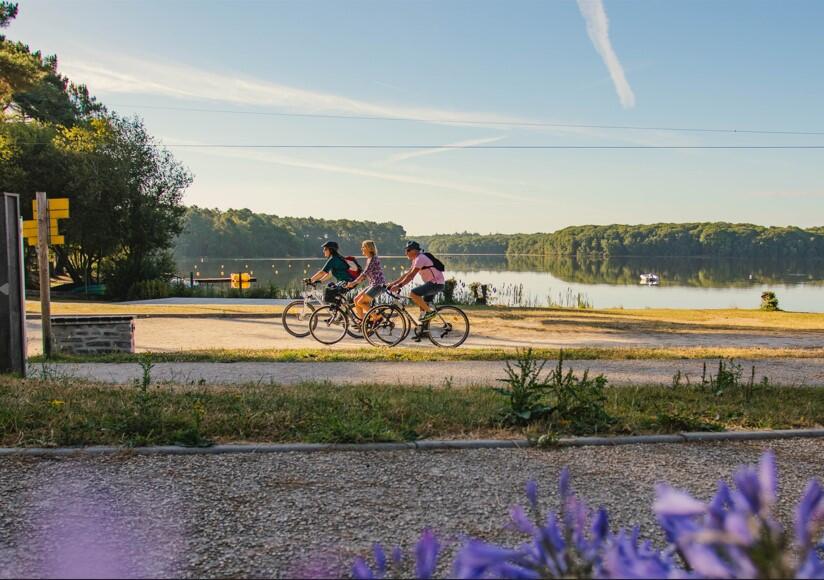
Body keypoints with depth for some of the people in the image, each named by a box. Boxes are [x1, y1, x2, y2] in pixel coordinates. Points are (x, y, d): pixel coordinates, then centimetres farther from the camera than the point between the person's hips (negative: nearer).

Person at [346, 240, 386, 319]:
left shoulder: (373, 259, -15)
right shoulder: (369, 259, 14)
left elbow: (365, 273, -22)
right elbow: (366, 274, 18)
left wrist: (354, 282, -25)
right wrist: (354, 283, 11)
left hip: (379, 285, -10)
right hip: (373, 285, 10)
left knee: (360, 302, -11)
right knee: (356, 300, 6)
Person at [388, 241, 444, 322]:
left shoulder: (420, 258, -16)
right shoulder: (416, 259, 15)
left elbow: (411, 275, -24)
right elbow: (407, 274, 16)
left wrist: (399, 286, -27)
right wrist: (393, 283, 11)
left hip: (436, 283, -10)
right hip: (432, 283, 10)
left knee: (413, 294, -21)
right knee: (422, 304, 13)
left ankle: (430, 311, -12)